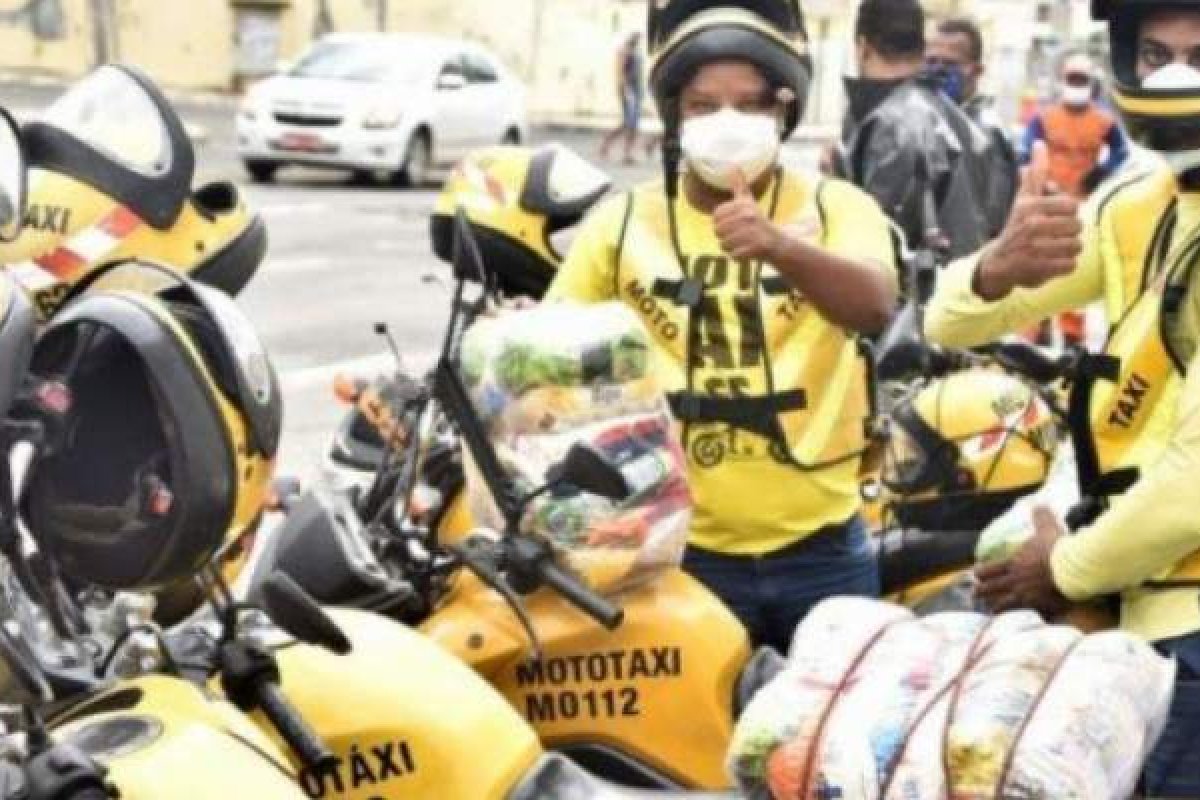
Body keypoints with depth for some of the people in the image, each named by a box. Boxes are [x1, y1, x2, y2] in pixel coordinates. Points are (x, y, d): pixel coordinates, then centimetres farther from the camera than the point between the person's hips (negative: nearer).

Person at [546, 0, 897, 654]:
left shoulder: (836, 206, -2)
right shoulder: (623, 222, 2)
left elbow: (875, 308, -22)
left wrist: (782, 247, -41)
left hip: (821, 550, 0)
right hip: (679, 552, 0)